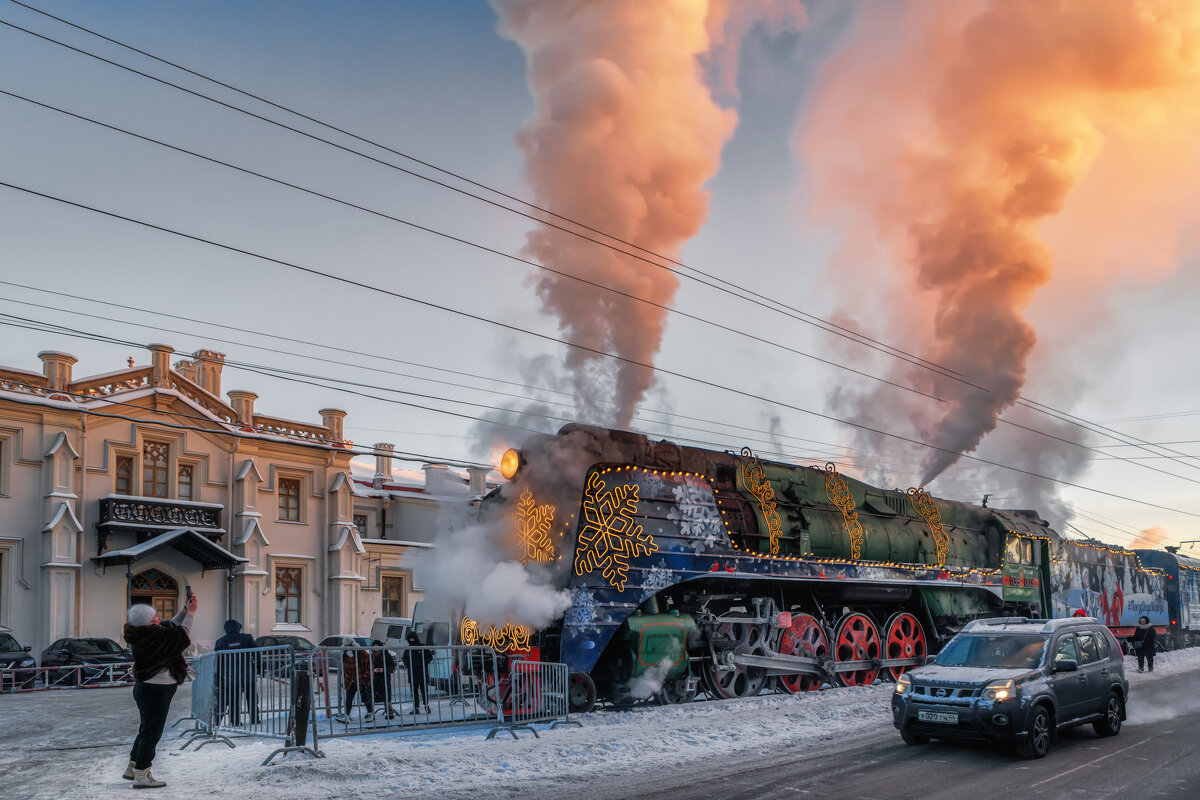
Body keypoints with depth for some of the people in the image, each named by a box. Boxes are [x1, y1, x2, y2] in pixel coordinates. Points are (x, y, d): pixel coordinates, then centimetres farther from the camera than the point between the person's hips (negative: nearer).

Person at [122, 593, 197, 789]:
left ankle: (132, 769, 32)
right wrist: (191, 612, -4)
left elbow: (170, 627, 17)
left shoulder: (141, 634, 6)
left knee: (147, 730, 21)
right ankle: (141, 776, 2)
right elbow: (180, 633, -15)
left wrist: (185, 610, 13)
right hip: (156, 690, -10)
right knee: (151, 732, -3)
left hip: (145, 686, 10)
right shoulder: (152, 637, -23)